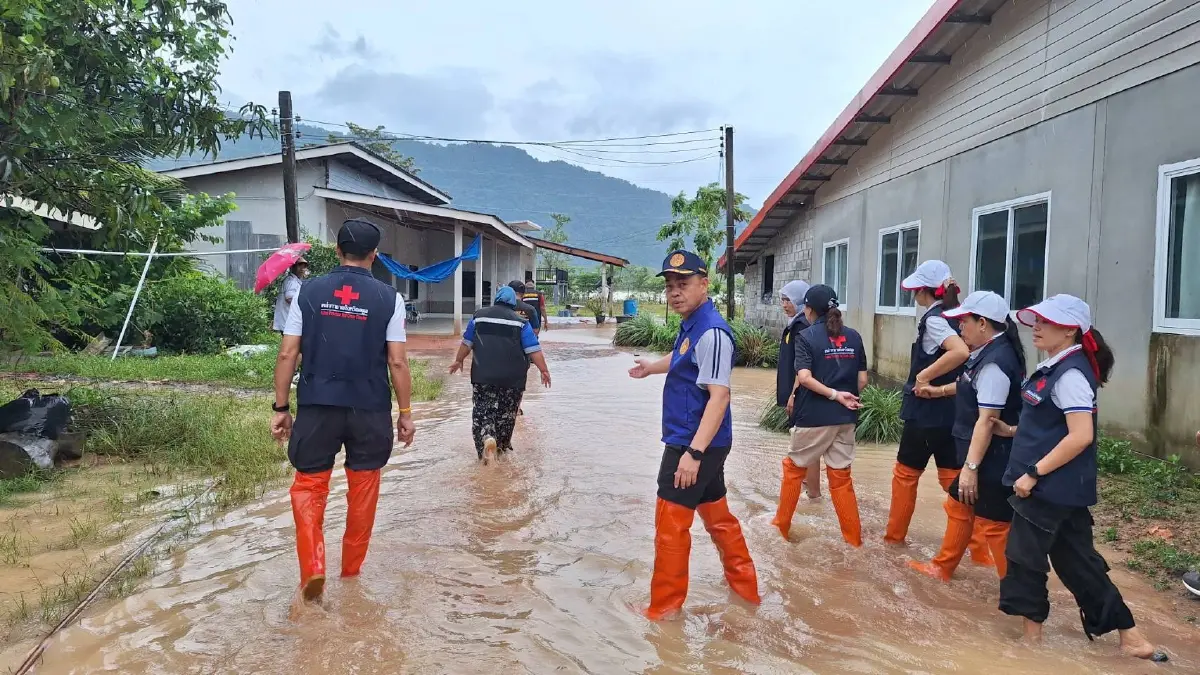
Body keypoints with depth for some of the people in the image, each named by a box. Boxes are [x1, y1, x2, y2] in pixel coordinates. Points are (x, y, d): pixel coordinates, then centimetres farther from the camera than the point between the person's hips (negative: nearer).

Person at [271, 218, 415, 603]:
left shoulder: (309, 292, 0)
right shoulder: (388, 298, -3)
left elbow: (287, 354, -1)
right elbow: (397, 361, -5)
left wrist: (281, 407, 6)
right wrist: (405, 412, 4)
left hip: (317, 407, 0)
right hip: (370, 410, 0)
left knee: (309, 486, 14)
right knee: (363, 491, 15)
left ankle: (312, 566, -2)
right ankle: (351, 570, 28)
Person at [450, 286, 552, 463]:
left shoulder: (479, 316, 5)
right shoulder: (520, 322, -3)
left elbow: (467, 343, 12)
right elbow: (534, 349, -7)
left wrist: (458, 361, 26)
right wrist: (544, 370, 0)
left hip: (483, 376, 1)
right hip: (512, 378, -1)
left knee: (482, 410, 5)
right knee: (507, 413, 15)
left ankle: (487, 437, -19)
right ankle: (503, 445, 26)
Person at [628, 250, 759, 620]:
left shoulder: (711, 331, -22)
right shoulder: (690, 325, 8)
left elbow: (719, 396, -28)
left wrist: (693, 452, -32)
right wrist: (653, 367, 43)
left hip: (697, 444, -10)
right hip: (699, 442, 10)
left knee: (670, 525, 0)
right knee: (717, 516, 21)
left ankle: (664, 607, 14)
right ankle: (745, 587, 35)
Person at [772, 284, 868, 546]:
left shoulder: (807, 336, -8)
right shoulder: (853, 336, 5)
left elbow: (804, 377, -20)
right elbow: (862, 379, 5)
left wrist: (835, 395, -15)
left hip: (813, 417, -4)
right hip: (845, 418, 4)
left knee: (794, 468, 14)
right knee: (841, 476, 13)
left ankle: (782, 524, 25)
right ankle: (853, 537, 15)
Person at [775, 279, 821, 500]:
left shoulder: (802, 325, -17)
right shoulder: (796, 323, 14)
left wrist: (793, 394, -22)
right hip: (798, 393, 10)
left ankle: (813, 489, 6)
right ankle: (807, 482, 30)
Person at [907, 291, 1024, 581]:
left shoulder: (994, 363, -25)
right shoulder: (991, 352, 7)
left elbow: (987, 420, -27)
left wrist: (971, 466, -26)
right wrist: (941, 391, 32)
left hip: (991, 460, -11)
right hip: (983, 456, 11)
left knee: (994, 524, 1)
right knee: (959, 506, 21)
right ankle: (943, 566, 36)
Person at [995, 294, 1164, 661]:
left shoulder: (1070, 374, -19)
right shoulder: (1054, 368, 11)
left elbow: (1080, 436, -25)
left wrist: (1033, 473, -22)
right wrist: (1012, 431, 13)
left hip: (1052, 486, -9)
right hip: (1061, 487, 9)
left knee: (1026, 555, 5)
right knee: (1076, 559, 15)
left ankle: (1031, 632, 19)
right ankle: (1126, 632, 24)